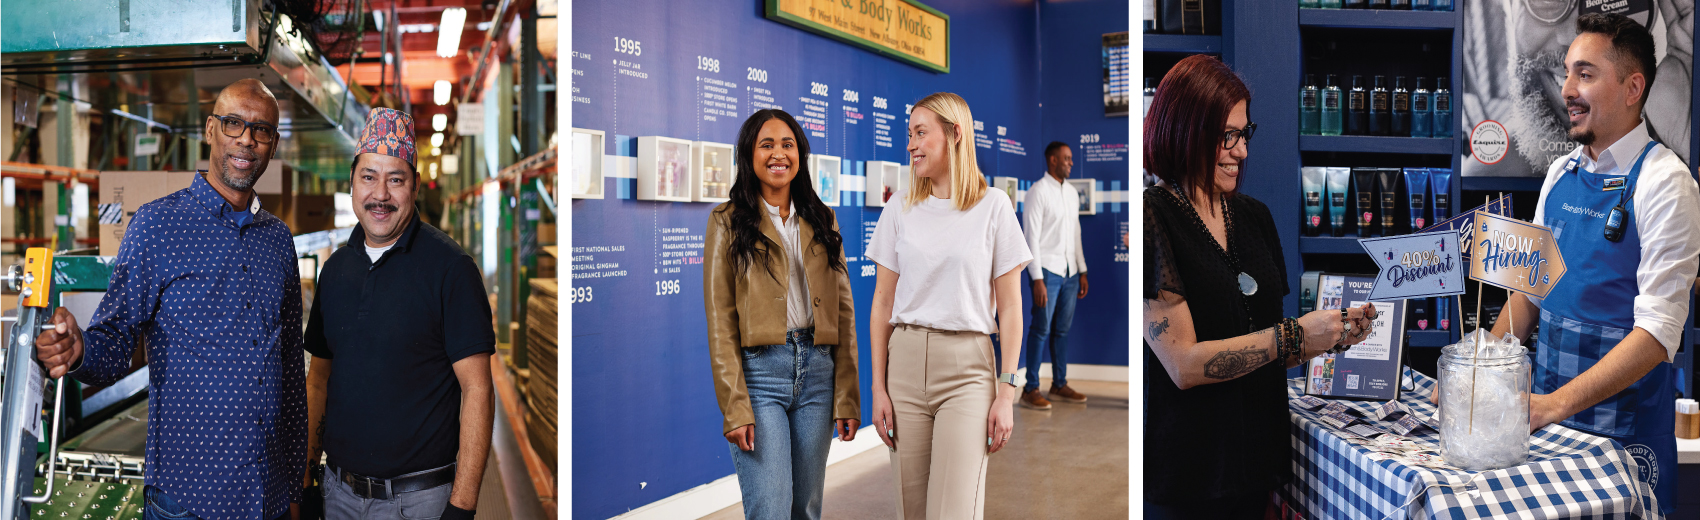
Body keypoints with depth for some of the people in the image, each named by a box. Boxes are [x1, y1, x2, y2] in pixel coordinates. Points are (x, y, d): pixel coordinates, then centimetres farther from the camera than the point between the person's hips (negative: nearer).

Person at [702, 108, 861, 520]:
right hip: (759, 371, -4)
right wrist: (735, 408, -12)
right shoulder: (728, 221, 2)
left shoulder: (822, 220, 13)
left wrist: (847, 397, 2)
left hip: (817, 371, 4)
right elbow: (720, 321, -4)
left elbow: (843, 312, 10)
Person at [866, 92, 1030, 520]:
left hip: (966, 366, -3)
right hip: (905, 361, 3)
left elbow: (1009, 307, 1)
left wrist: (1006, 392, -5)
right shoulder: (900, 207, 9)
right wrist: (879, 387, 3)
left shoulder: (993, 206, 1)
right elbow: (883, 303, 9)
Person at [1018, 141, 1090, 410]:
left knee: (1063, 329, 11)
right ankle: (1030, 390, -1)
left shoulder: (1071, 192, 14)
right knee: (1042, 329, -6)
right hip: (1047, 269, -7)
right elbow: (1032, 237, -12)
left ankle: (1060, 385, 20)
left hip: (1069, 271, 7)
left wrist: (1082, 271, 15)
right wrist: (1037, 279, -17)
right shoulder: (1038, 191, -8)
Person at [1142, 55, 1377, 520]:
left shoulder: (1253, 216, 10)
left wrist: (1332, 333, -1)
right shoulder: (1155, 219, -14)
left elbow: (1264, 349, 15)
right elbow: (1184, 364, -19)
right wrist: (1296, 334, -17)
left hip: (1257, 459, 7)